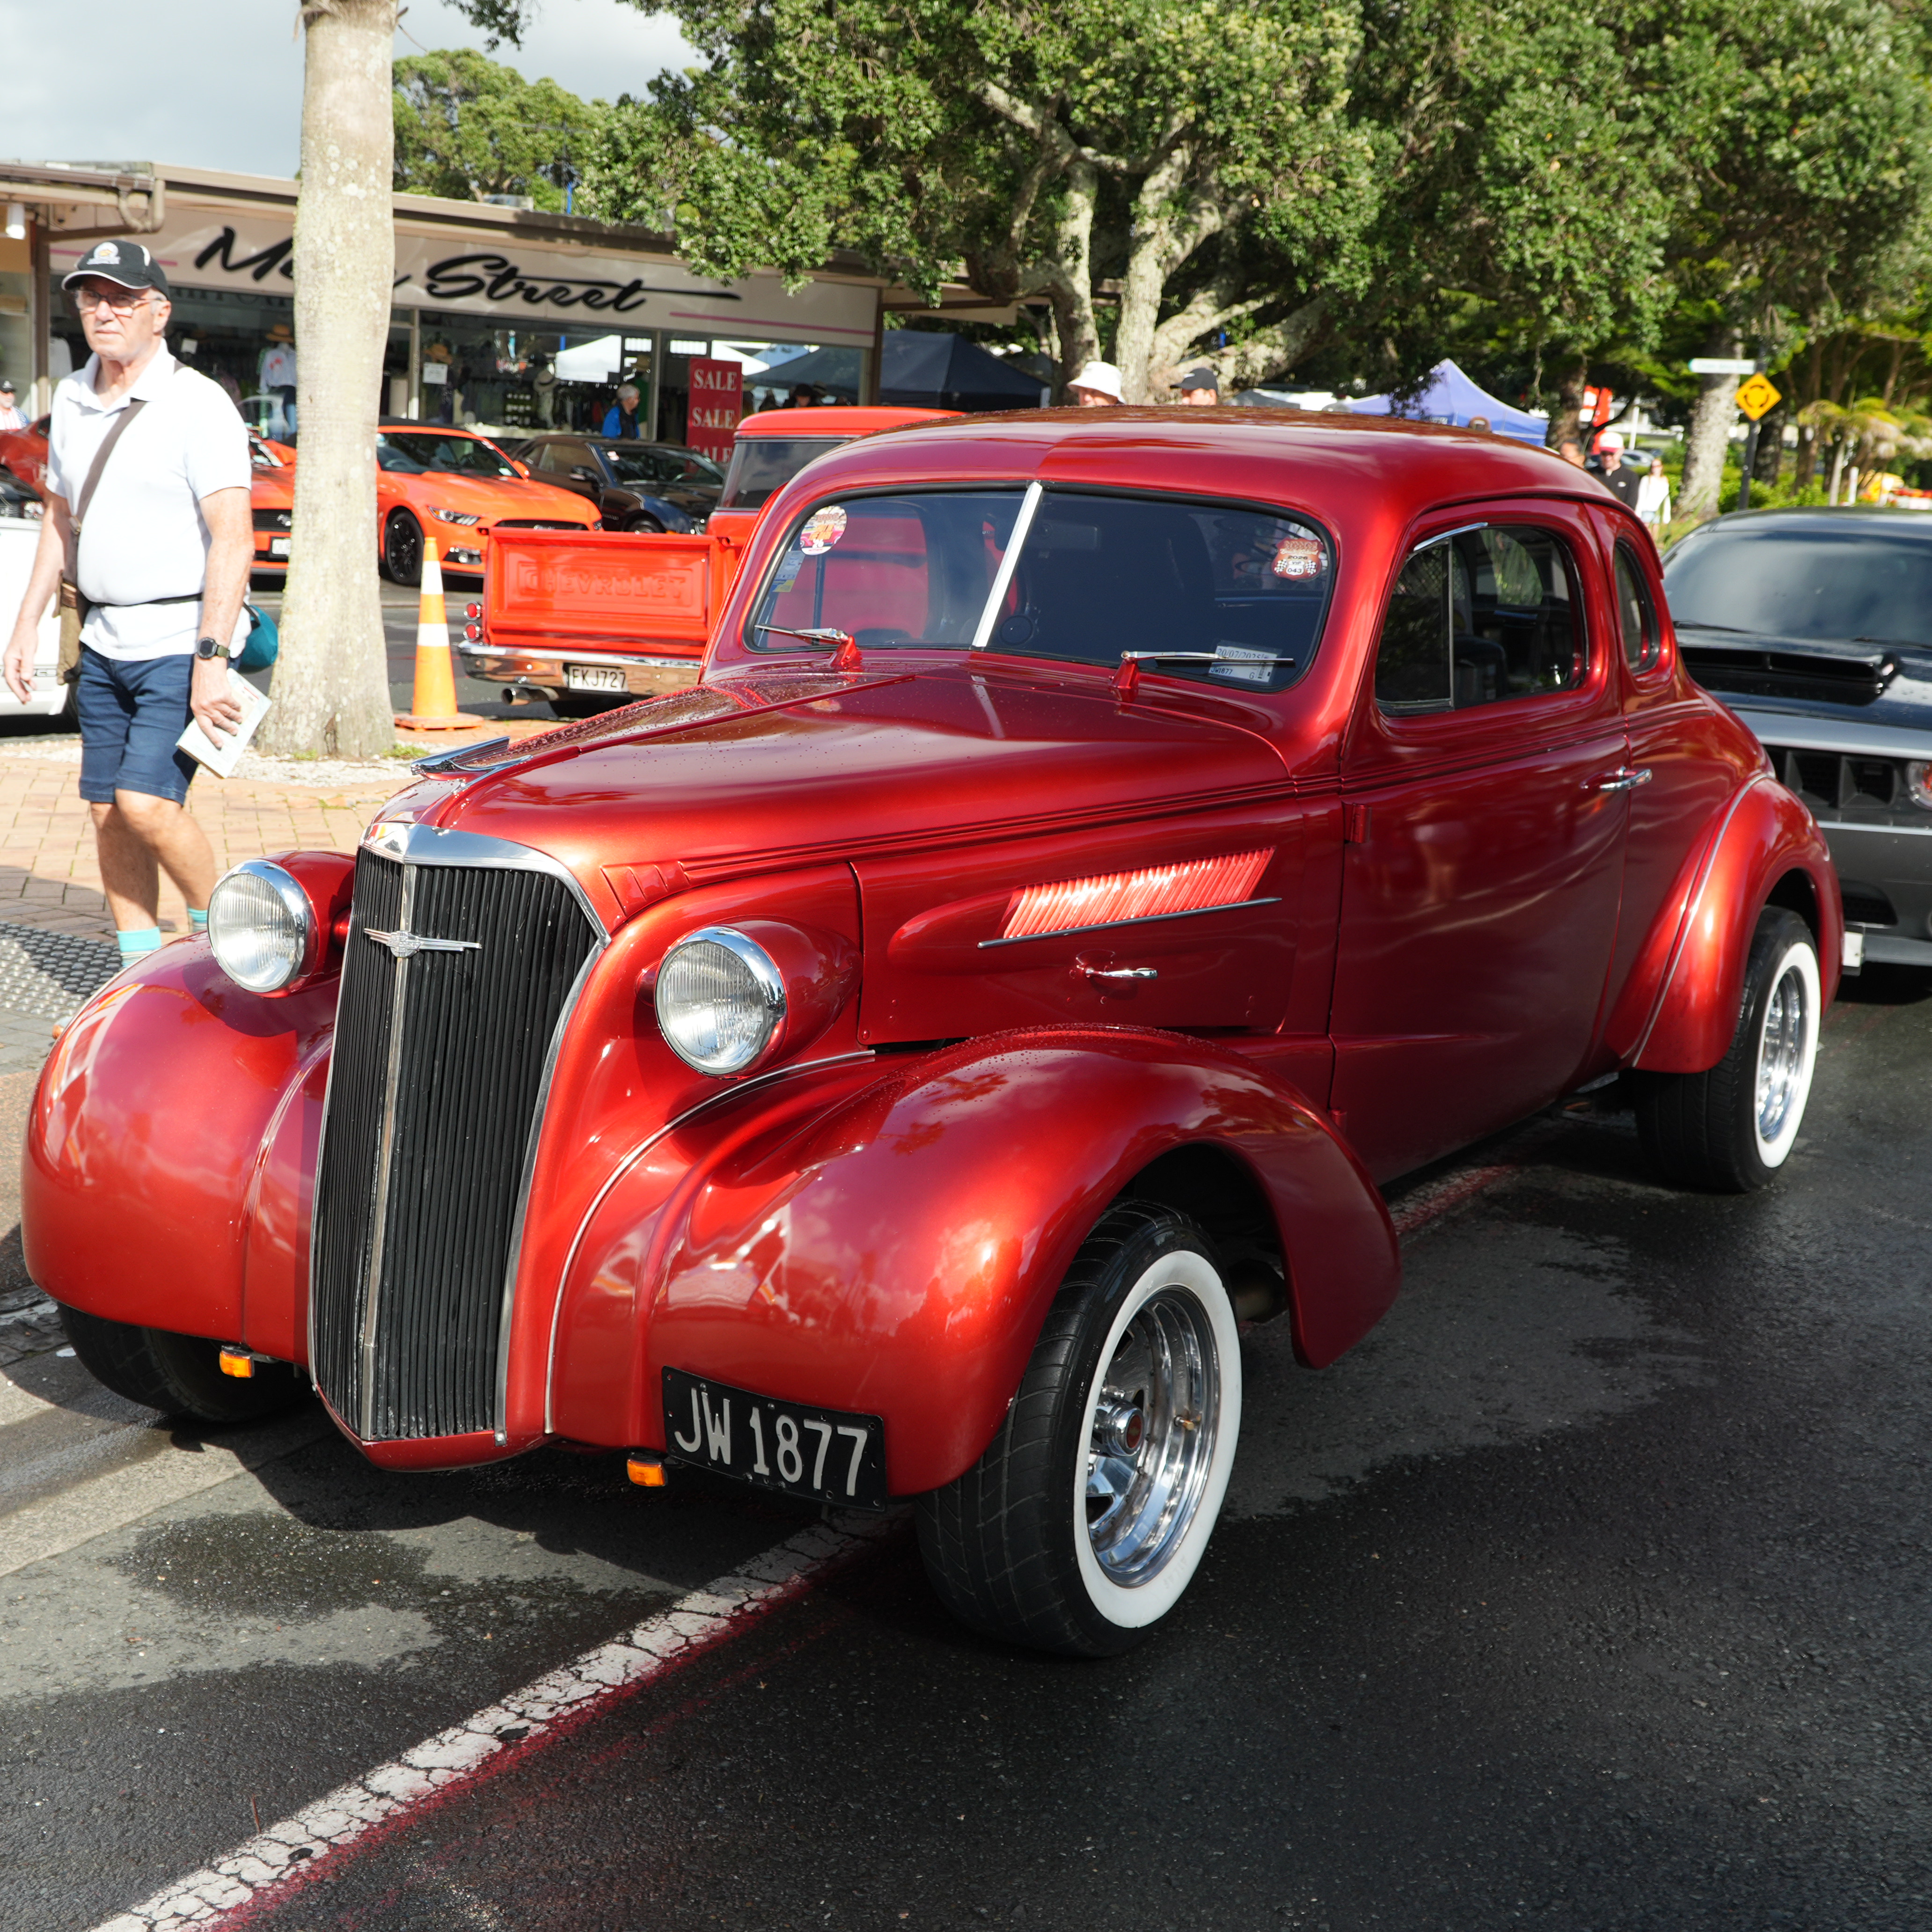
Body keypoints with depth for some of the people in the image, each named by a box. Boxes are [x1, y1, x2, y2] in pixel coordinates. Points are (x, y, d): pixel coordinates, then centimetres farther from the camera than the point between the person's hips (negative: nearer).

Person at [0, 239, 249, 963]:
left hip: (182, 642, -7)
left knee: (146, 803, -17)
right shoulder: (72, 399, 12)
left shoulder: (198, 405, -11)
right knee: (108, 813, 6)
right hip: (103, 644, 7)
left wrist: (211, 660, -25)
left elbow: (233, 538, -18)